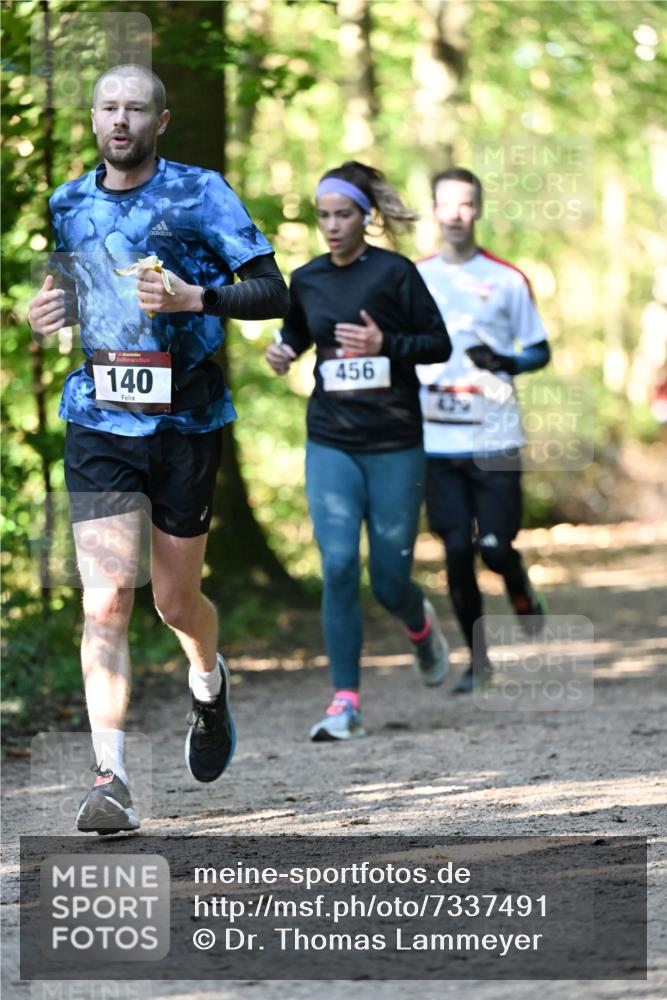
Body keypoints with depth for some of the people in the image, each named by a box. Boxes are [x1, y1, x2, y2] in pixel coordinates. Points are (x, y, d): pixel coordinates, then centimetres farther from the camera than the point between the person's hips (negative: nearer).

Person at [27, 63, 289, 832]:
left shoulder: (200, 193, -4)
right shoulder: (67, 204, 8)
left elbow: (272, 292, -8)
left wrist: (195, 297, -24)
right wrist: (45, 313, 3)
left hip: (186, 422, -2)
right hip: (99, 424, 2)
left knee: (176, 601, 10)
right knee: (105, 601, -12)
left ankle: (208, 682, 46)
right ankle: (110, 781, -15)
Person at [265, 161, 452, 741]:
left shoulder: (394, 273, -5)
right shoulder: (307, 281, 6)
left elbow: (440, 344, -2)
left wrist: (386, 344, -18)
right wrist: (283, 353, 3)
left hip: (395, 445, -2)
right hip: (331, 445, 2)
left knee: (389, 580, 1)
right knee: (338, 565, -14)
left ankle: (421, 626, 40)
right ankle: (346, 703, -9)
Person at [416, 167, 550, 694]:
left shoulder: (507, 280, 2)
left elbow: (540, 352, 6)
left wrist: (503, 362, -14)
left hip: (494, 438, -2)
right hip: (437, 439, 2)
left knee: (495, 546, -6)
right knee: (457, 549, -2)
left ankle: (524, 596, 29)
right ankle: (477, 657, 11)